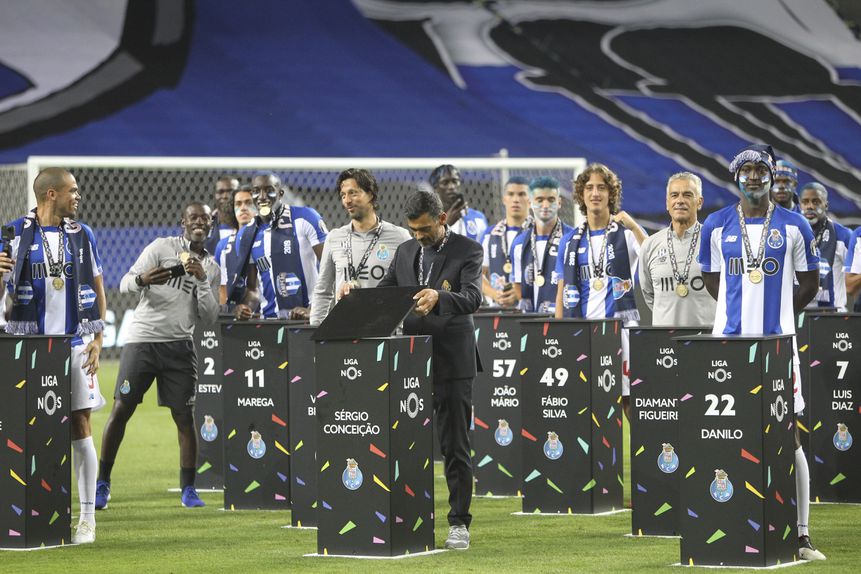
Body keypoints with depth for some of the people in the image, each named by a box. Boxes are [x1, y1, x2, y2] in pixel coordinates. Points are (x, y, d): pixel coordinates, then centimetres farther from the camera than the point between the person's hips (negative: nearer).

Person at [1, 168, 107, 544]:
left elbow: (97, 288, 12)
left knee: (80, 429, 0)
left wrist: (97, 338, 3)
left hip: (75, 343, 1)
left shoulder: (82, 235, 8)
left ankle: (87, 519, 4)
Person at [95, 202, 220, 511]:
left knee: (184, 416, -2)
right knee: (121, 410, -4)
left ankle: (188, 489, 5)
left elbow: (209, 319, 7)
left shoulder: (211, 268, 13)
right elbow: (125, 284, -5)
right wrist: (142, 280, -28)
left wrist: (202, 281, -6)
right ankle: (102, 482, 6)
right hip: (142, 340, -3)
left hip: (180, 346, 3)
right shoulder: (162, 247, 1)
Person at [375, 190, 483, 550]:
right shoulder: (405, 252, 12)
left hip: (451, 362, -5)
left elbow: (472, 298, -19)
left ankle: (459, 523, 4)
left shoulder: (468, 251, -5)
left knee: (455, 447, -1)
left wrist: (438, 297, -39)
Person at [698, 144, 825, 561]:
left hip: (778, 342, -1)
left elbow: (809, 284, 11)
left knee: (788, 437, -2)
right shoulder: (717, 226, 5)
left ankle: (801, 536, 0)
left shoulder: (793, 226, 1)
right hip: (728, 340, 1)